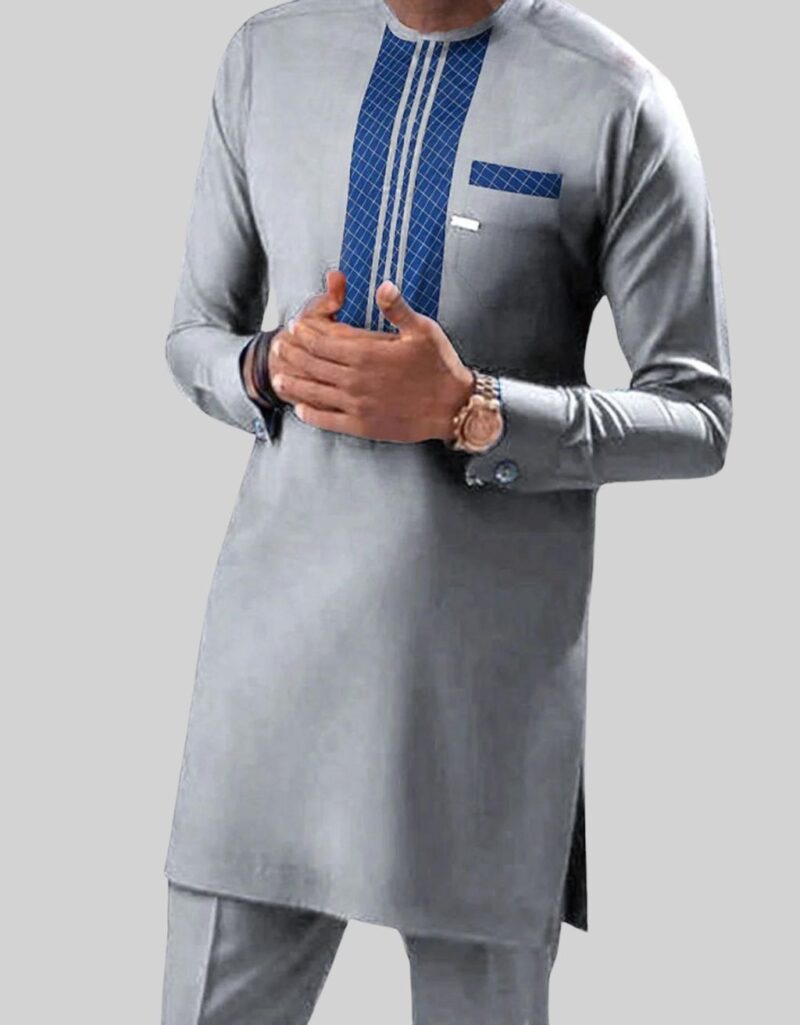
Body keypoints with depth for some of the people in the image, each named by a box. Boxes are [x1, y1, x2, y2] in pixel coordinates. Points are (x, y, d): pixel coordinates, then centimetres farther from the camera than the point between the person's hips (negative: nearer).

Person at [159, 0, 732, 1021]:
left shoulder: (616, 99, -7)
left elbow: (698, 418, -4)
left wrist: (469, 412, -18)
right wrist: (272, 368, -9)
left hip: (486, 668, -3)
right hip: (276, 631, 3)